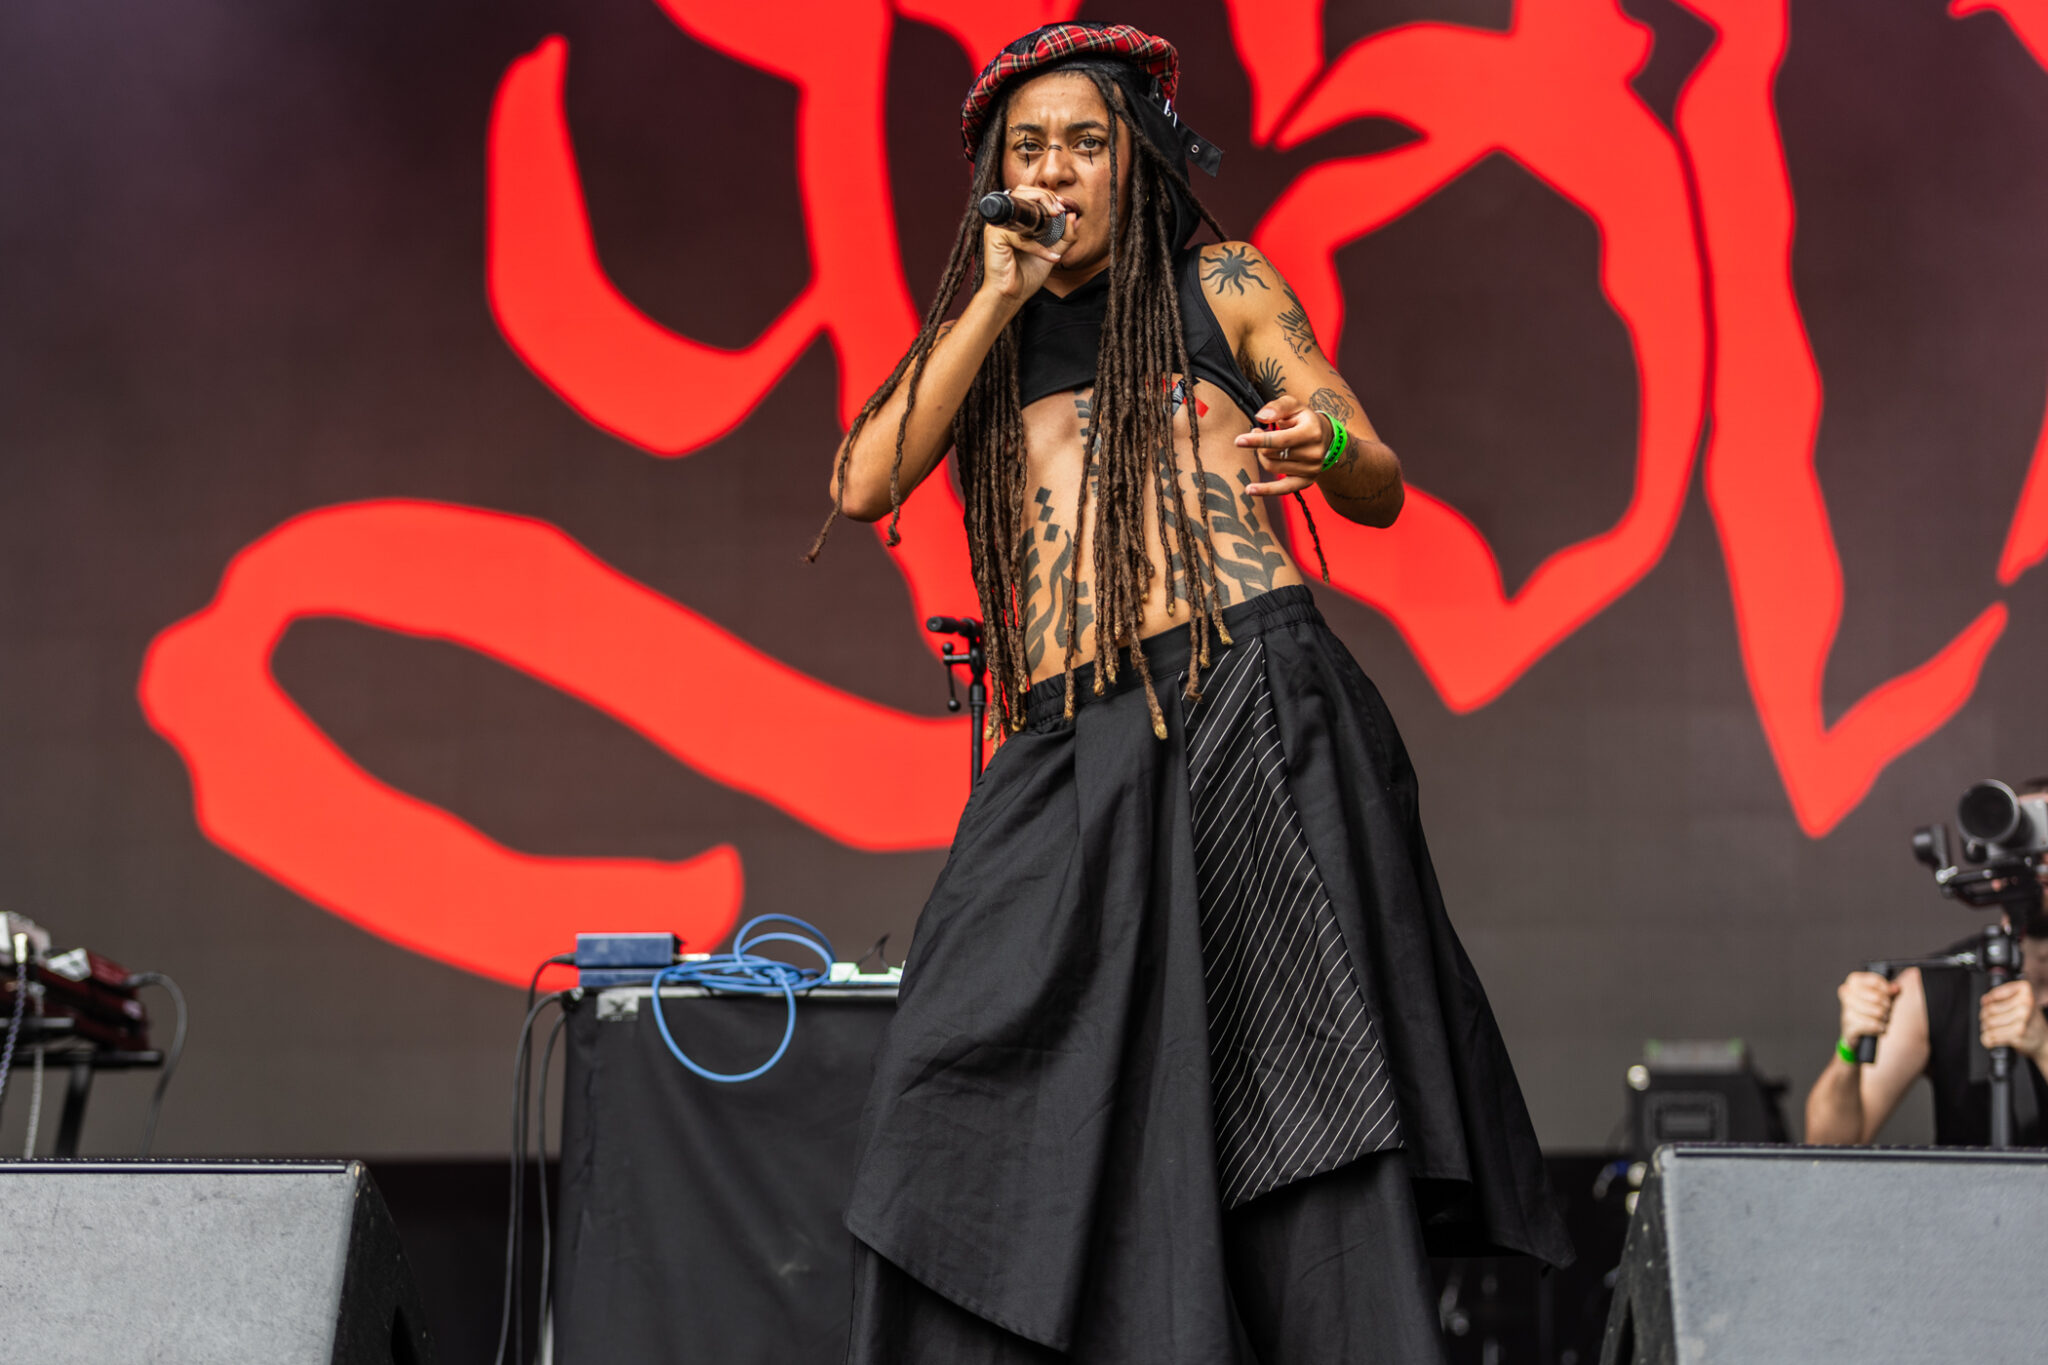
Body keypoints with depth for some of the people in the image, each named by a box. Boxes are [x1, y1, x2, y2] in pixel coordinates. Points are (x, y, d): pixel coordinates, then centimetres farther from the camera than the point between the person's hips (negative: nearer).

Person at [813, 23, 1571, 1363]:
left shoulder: (1220, 286, 15)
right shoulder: (979, 334, 22)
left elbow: (1385, 488, 12)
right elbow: (864, 484, 5)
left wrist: (1327, 450, -13)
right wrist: (998, 300, 3)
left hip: (1253, 709, -3)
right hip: (1071, 751, 3)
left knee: (1301, 1087, -10)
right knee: (982, 1085, -9)